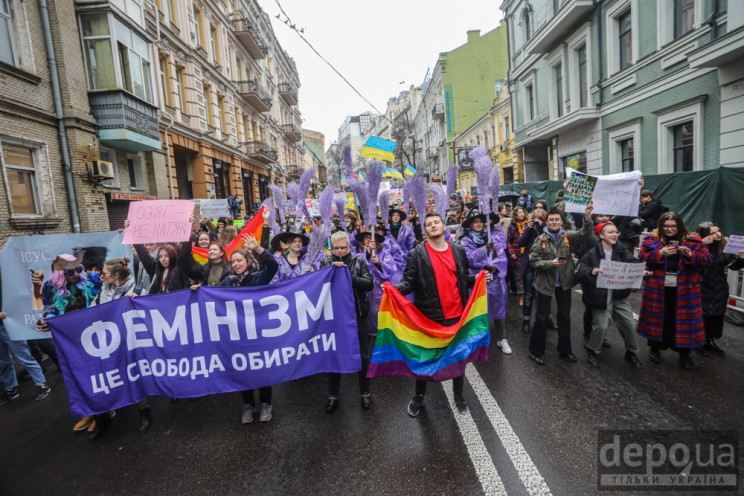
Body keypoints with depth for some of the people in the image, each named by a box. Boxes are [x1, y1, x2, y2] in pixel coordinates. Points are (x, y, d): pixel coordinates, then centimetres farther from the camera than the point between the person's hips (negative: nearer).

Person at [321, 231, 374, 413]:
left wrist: (348, 276, -23)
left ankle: (365, 392, 30)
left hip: (358, 314, -1)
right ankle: (333, 395, 29)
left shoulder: (359, 261, -1)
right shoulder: (326, 263, 3)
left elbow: (369, 284, -13)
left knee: (363, 355, 11)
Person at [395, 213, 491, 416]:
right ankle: (419, 395, 35)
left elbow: (465, 278, 12)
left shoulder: (459, 251, 4)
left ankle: (458, 394, 39)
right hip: (430, 315, -3)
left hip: (457, 314, 3)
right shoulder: (417, 254, -7)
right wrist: (395, 288, -31)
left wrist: (477, 278, -8)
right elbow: (409, 282, -11)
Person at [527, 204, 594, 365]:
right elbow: (533, 260, -9)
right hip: (545, 283, -3)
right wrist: (551, 263, -22)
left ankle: (565, 349, 34)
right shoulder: (541, 239, -7)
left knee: (565, 316, 16)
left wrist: (587, 217, -34)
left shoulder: (568, 236, -1)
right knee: (542, 317, 5)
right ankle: (536, 351, 18)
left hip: (564, 283, 3)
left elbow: (584, 233, -18)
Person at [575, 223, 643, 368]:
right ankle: (592, 352, 21)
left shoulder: (621, 251, 6)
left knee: (630, 324, 5)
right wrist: (591, 271, -33)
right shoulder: (592, 253, -8)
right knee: (601, 326, -5)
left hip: (619, 295, 5)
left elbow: (633, 263, -6)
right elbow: (579, 272, -14)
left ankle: (631, 353, 30)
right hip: (600, 296, -4)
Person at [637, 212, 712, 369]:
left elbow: (707, 259, 1)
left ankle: (684, 354, 21)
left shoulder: (693, 240, 5)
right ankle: (655, 348, 27)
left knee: (684, 319, 5)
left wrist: (690, 255, -17)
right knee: (657, 317, 10)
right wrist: (660, 253, -18)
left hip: (684, 289, 1)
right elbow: (642, 258, -4)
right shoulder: (651, 239, 2)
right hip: (657, 288, 0)